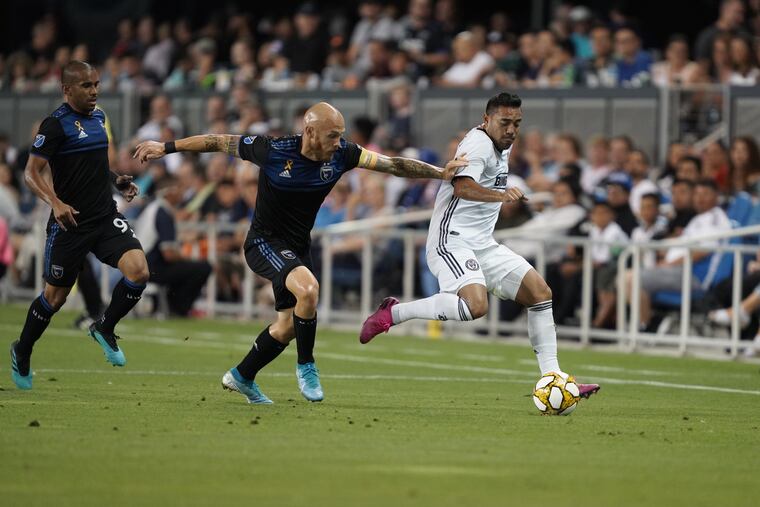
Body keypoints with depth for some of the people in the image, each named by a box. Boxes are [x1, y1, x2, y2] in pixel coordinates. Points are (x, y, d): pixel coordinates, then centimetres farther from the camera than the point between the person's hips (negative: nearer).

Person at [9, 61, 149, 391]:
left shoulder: (98, 116, 10)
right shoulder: (56, 124, -13)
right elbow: (31, 172, -17)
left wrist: (116, 181, 12)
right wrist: (56, 203, -31)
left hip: (106, 218, 6)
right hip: (69, 224, -6)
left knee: (138, 271, -16)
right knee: (55, 296, 6)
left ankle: (105, 329, 8)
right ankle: (22, 352, 30)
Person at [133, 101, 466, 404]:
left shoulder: (341, 155, -11)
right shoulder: (273, 150, -22)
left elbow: (393, 165, -7)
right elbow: (218, 142, -10)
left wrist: (442, 172, -13)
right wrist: (166, 148, -4)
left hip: (298, 248, 6)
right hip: (264, 242, -6)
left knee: (289, 326, 9)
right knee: (308, 289, -31)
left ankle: (241, 377, 32)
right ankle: (306, 367, -11)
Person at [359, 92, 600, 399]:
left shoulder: (502, 147, 16)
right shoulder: (478, 144, -15)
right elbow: (462, 186, -35)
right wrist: (499, 194, -49)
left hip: (483, 245, 10)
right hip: (451, 241, -10)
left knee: (540, 293, 4)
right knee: (475, 305, -32)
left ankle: (551, 376, 8)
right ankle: (392, 313, -16)